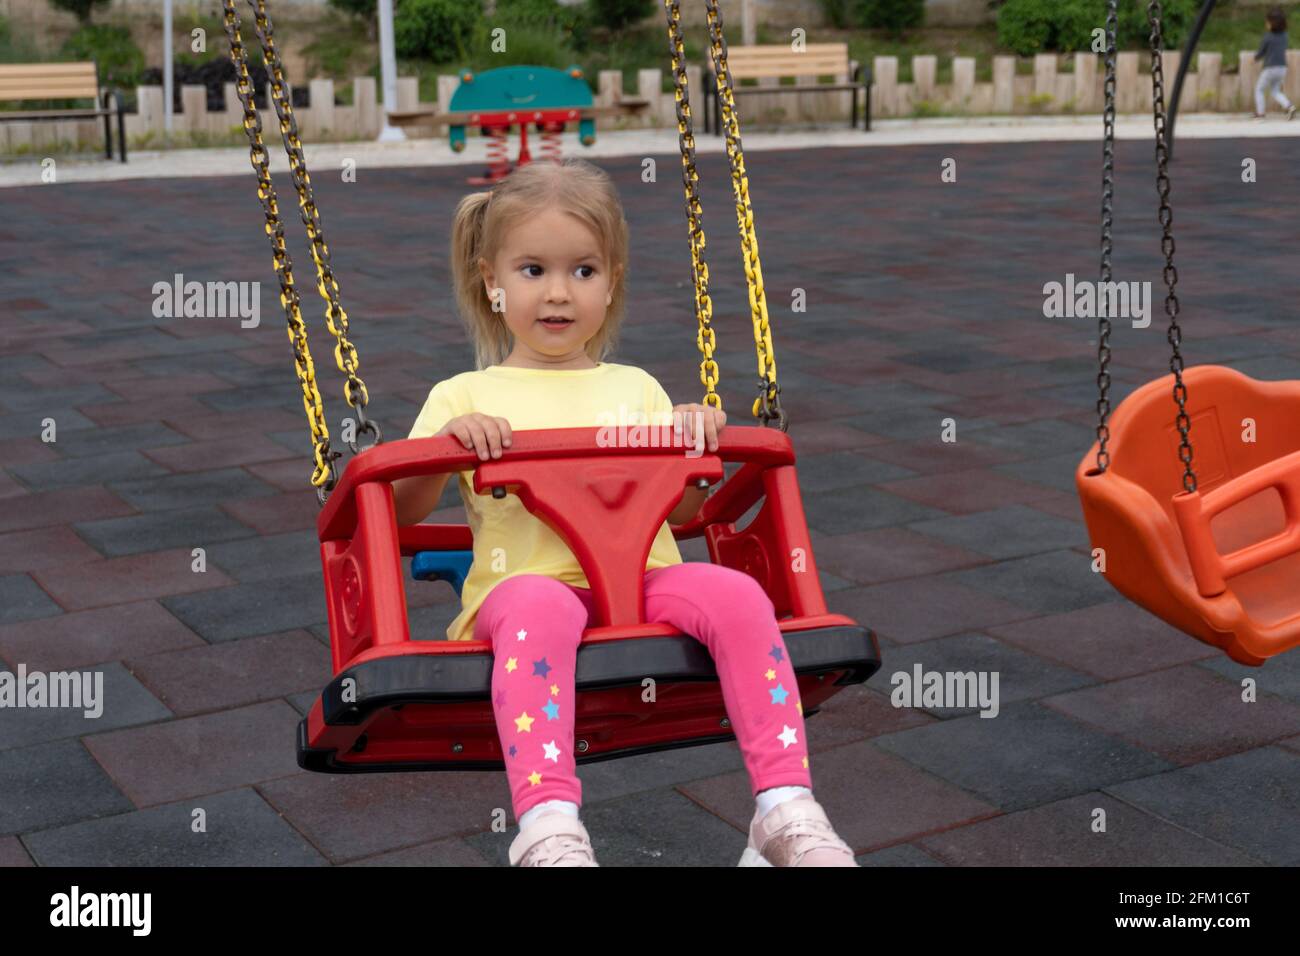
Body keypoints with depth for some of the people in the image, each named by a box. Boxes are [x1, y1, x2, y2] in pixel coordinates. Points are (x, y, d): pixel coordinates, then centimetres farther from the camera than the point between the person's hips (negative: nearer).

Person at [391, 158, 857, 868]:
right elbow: (401, 511, 9)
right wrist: (444, 443, -9)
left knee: (737, 594, -29)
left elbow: (683, 509, 24)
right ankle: (548, 832, -50)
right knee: (539, 608, -39)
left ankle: (786, 810, -30)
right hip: (525, 584, -3)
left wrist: (697, 441, 4)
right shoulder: (463, 397, 16)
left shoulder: (637, 388, 25)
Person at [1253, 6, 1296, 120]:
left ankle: (1260, 113, 7)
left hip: (1270, 68, -6)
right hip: (1282, 67, 6)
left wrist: (1256, 56, 20)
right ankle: (1289, 106, -4)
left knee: (1259, 90, 13)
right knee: (1276, 91, 18)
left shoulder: (1268, 37, -12)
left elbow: (1260, 53, -4)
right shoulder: (1284, 36, 6)